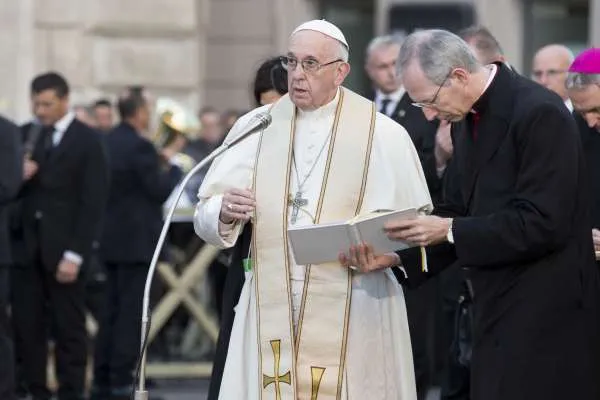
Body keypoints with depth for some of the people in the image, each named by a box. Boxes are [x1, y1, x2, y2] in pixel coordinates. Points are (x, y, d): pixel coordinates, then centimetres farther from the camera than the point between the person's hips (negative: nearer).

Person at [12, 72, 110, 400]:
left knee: (69, 329, 0)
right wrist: (20, 178, -10)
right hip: (27, 247, 4)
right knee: (26, 328, 2)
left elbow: (93, 203, -7)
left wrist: (75, 254, -13)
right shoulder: (26, 135, 11)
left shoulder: (87, 141, -3)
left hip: (63, 249, -4)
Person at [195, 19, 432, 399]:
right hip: (271, 310, 2)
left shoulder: (384, 134, 1)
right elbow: (205, 217, 4)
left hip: (353, 315, -2)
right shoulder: (257, 127, 6)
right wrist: (225, 213, -18)